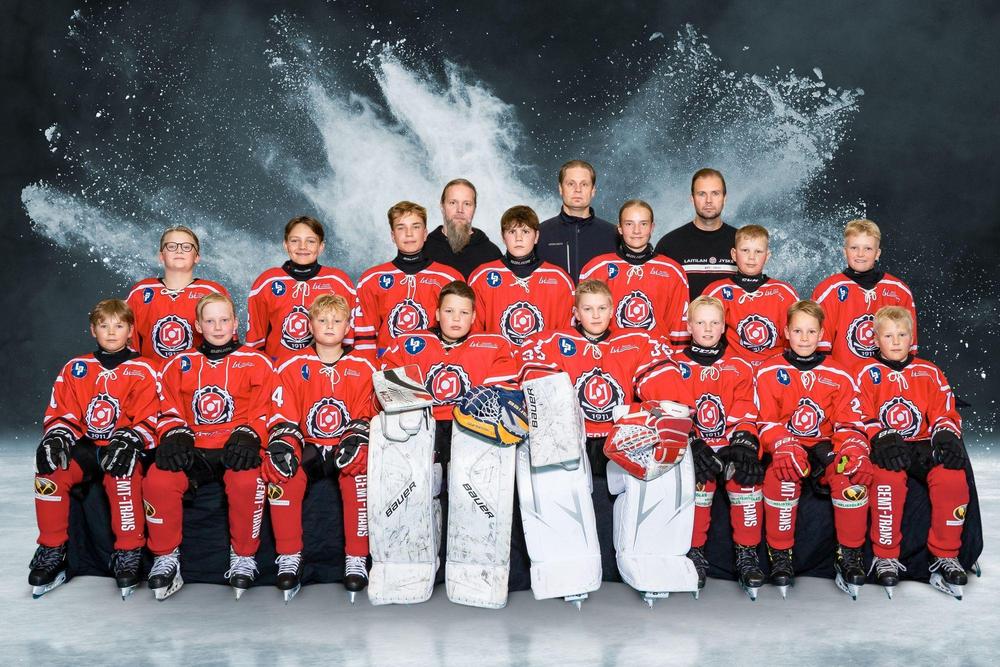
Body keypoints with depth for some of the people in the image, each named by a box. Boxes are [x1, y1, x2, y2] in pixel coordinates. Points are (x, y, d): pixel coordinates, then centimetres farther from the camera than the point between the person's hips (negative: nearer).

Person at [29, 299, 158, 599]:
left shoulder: (142, 370, 2)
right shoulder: (75, 368, 13)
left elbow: (149, 420, -4)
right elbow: (61, 413, 10)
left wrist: (129, 440, -23)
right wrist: (57, 436, -12)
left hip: (121, 450, -3)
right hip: (85, 447, 4)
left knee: (122, 473, -36)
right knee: (50, 470, -26)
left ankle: (129, 553, -22)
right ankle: (51, 551, -10)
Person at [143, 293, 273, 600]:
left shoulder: (256, 362, 10)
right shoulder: (179, 364, 17)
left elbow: (265, 411, 6)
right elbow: (169, 410, 16)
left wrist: (249, 436, -13)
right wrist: (174, 436, -5)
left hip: (235, 450, -2)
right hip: (191, 449, 2)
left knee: (247, 481, -36)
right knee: (157, 481, -28)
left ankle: (243, 557, -13)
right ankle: (166, 557, -6)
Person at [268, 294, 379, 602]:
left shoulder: (362, 368, 6)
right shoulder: (293, 366, 6)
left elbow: (368, 413, 3)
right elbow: (282, 414, 1)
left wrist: (357, 436, -18)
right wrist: (282, 441, -19)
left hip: (345, 449, -1)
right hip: (307, 448, 1)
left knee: (361, 465, -35)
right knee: (280, 469, -32)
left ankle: (356, 559, -23)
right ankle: (289, 556, -16)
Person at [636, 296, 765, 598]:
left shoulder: (739, 368, 11)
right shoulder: (675, 369, 5)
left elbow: (746, 416, 4)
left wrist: (744, 445, -14)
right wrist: (693, 446, -18)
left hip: (729, 446, 2)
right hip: (693, 446, -1)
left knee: (747, 475, -27)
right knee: (699, 478, -31)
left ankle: (747, 554, -12)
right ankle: (695, 552, -14)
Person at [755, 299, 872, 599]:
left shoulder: (838, 375, 8)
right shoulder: (769, 372, 2)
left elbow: (850, 422, 4)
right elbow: (767, 422, -4)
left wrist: (854, 450, -19)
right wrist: (785, 448, -24)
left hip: (826, 447, 2)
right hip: (786, 449, -2)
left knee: (852, 476, -30)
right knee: (781, 477, -35)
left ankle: (849, 554, -12)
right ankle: (780, 554, -17)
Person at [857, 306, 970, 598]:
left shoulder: (929, 373, 16)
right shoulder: (867, 374, 8)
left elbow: (945, 413, 11)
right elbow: (861, 418, -1)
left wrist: (946, 435, -12)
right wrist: (882, 439, -20)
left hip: (923, 446, 3)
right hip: (886, 448, -2)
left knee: (952, 476, -29)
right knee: (889, 476, -37)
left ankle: (945, 556, -13)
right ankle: (885, 556, -21)